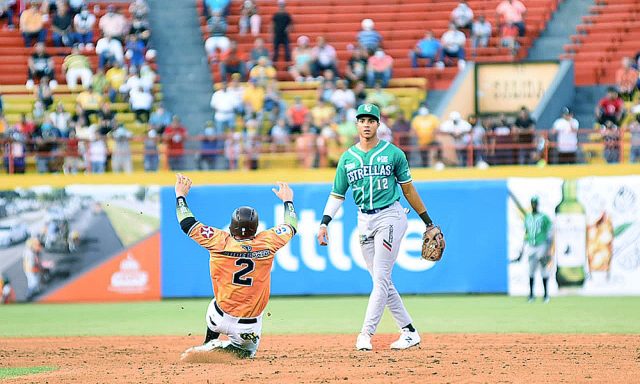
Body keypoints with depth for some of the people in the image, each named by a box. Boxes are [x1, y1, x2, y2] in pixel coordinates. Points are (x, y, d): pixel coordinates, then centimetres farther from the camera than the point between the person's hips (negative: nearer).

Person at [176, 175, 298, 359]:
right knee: (246, 353, 25)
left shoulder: (221, 242, -14)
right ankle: (224, 349, -7)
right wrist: (288, 200, 29)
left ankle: (209, 346, 18)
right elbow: (292, 226, 11)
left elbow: (188, 224, -4)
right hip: (250, 328, -1)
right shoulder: (267, 242, -9)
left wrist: (181, 196, 10)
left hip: (221, 320, 1)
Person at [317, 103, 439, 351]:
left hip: (390, 217, -4)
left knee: (381, 278, -12)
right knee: (382, 282, 5)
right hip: (365, 220, 5)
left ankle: (366, 333, -15)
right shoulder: (347, 158, 9)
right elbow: (337, 194, 11)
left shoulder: (393, 154, 0)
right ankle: (409, 332, 12)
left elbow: (408, 189, 6)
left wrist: (428, 222, 8)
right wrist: (324, 223, -3)